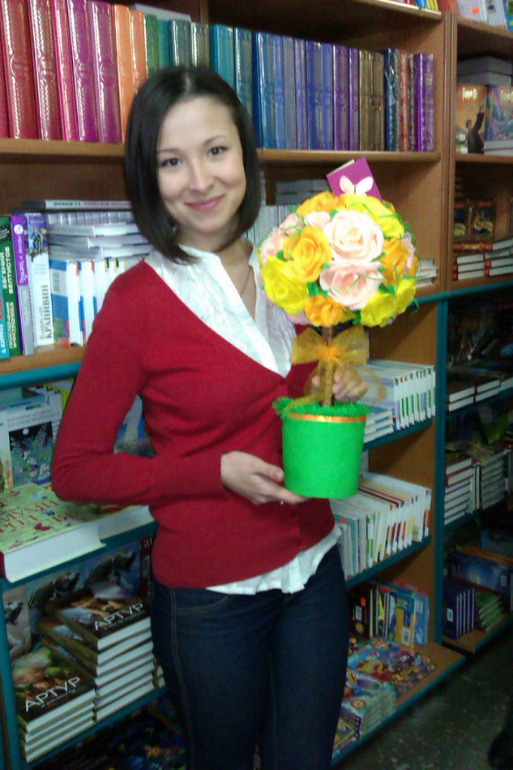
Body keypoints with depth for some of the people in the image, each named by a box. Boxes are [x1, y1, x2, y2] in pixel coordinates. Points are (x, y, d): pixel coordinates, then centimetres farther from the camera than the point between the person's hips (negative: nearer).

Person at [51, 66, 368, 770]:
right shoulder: (138, 298, -16)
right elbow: (76, 469, -11)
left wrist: (340, 392, -7)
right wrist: (219, 472, -19)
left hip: (314, 566, 5)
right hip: (212, 591, -4)